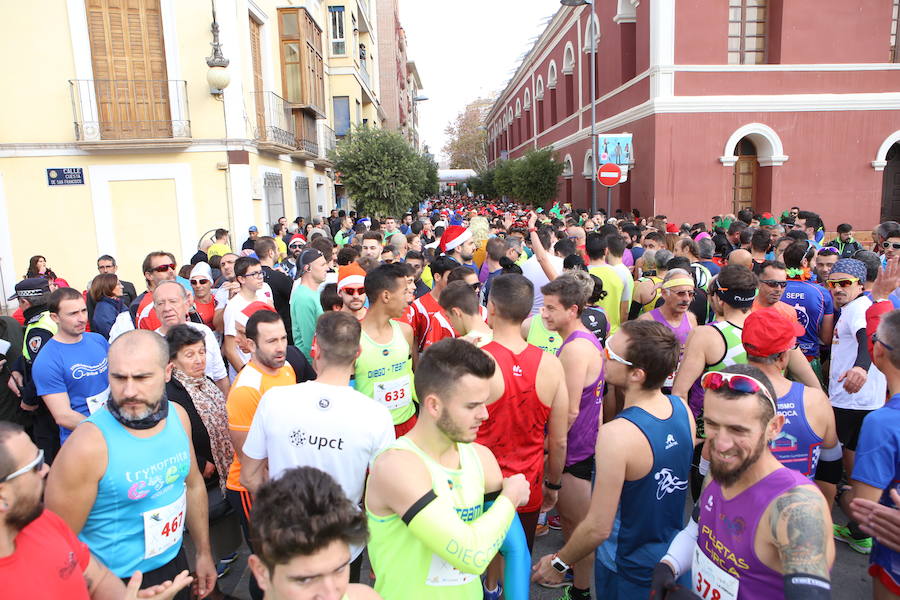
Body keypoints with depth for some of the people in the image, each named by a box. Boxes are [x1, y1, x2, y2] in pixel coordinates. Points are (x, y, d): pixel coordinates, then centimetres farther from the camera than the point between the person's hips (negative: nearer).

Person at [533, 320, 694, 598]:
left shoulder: (617, 435, -34)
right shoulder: (683, 409, -13)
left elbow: (598, 528, -27)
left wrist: (559, 563, -11)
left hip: (627, 572, -6)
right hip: (673, 555, 6)